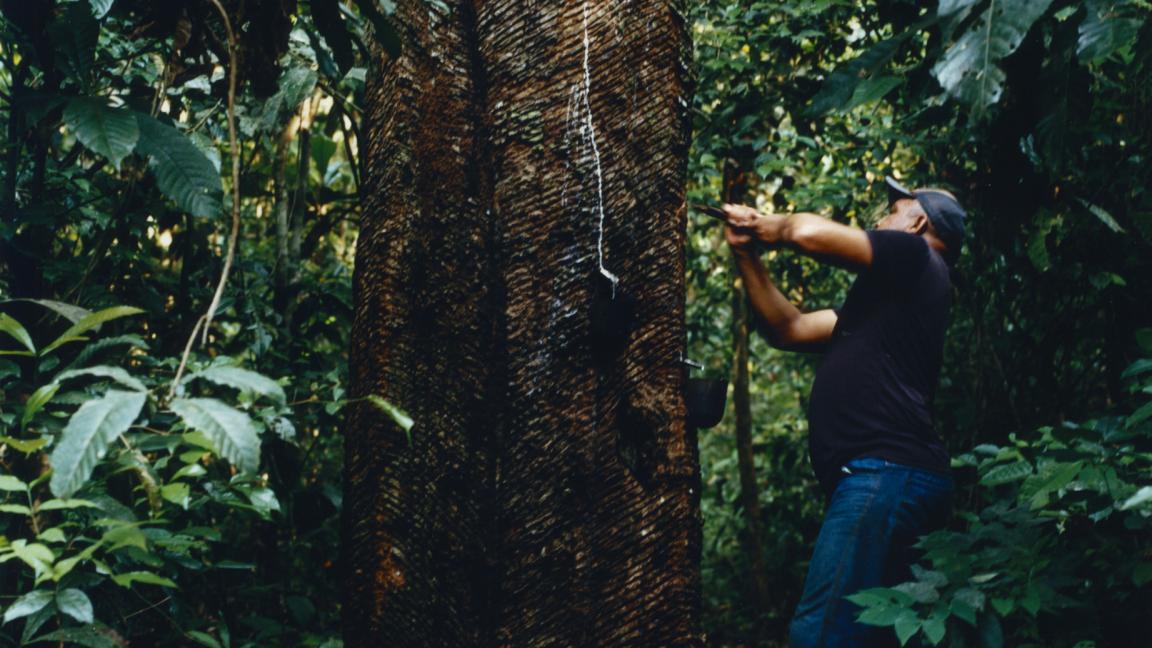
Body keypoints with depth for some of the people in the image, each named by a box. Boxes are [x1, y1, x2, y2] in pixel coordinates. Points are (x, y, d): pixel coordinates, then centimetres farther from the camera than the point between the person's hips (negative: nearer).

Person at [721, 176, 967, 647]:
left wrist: (770, 227, 12)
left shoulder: (915, 255, 3)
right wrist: (747, 253, 23)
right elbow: (788, 330, 30)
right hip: (886, 476, 10)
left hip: (888, 473, -10)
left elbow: (811, 233, -10)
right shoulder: (886, 296, 30)